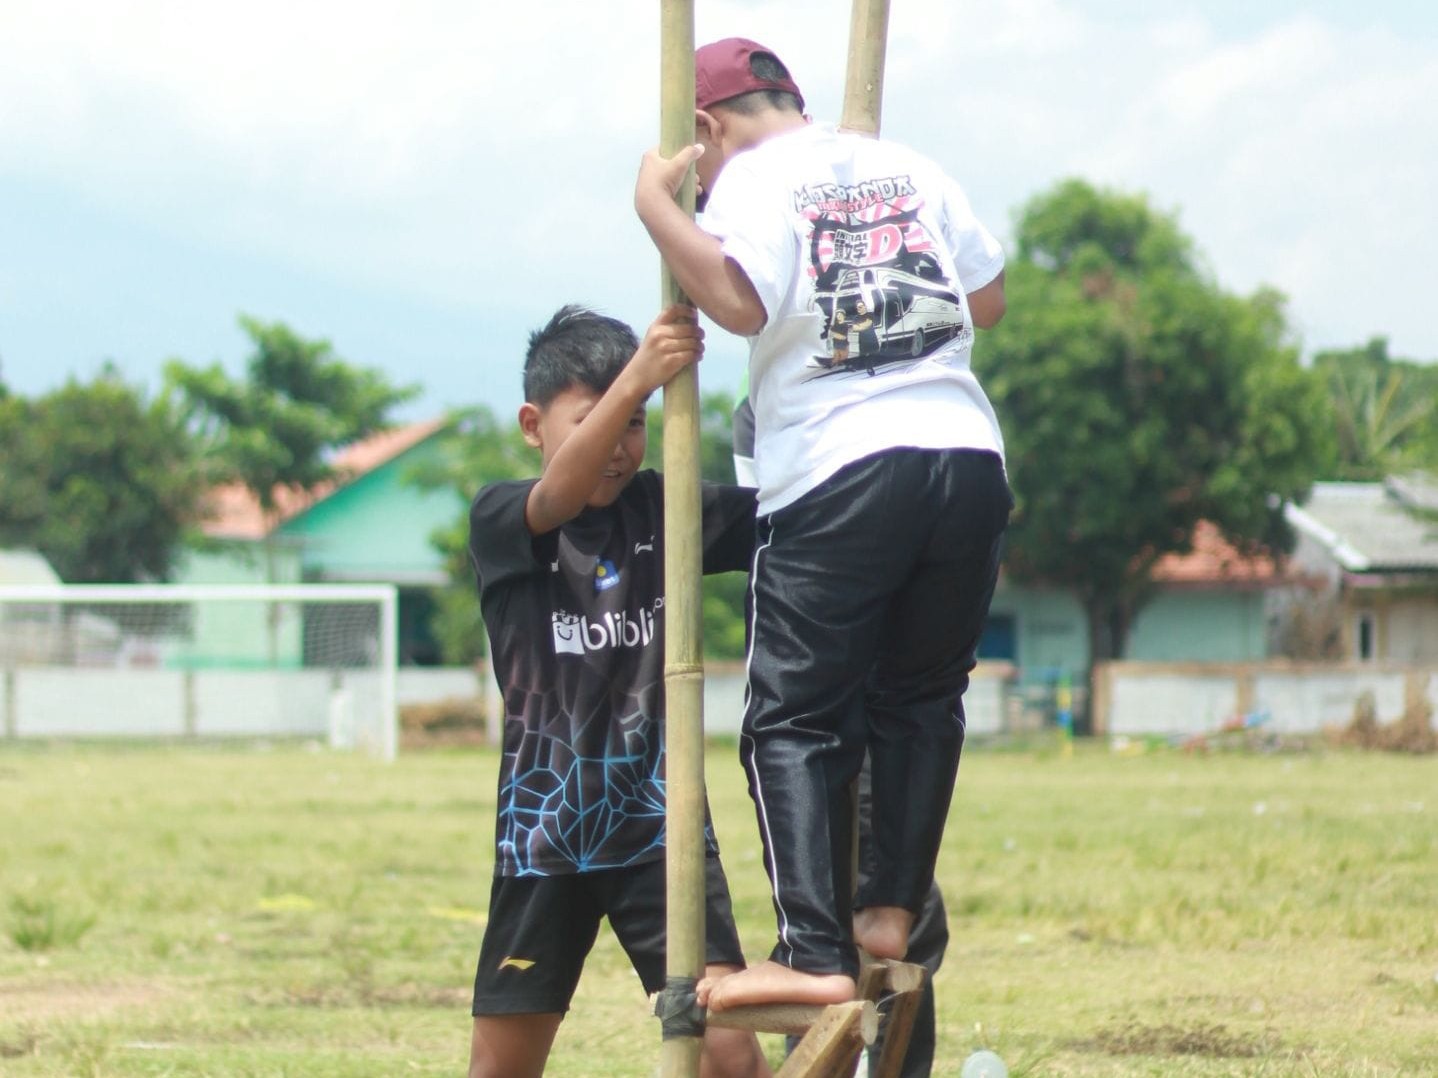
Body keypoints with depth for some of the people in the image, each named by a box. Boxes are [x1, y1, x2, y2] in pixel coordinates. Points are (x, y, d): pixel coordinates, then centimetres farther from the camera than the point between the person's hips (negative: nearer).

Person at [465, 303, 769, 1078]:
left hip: (661, 821, 1)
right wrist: (633, 379, -46)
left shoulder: (663, 510, 2)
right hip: (544, 830, -1)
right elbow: (559, 496, -28)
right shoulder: (500, 520, -6)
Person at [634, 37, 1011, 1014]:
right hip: (969, 460, 6)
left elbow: (739, 301, -15)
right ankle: (892, 910, 17)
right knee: (922, 699, 19)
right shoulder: (910, 168, 20)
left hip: (838, 477, -5)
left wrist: (656, 204, -5)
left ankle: (815, 953, -14)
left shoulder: (753, 177, 3)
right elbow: (989, 302, 24)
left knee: (793, 720, -3)